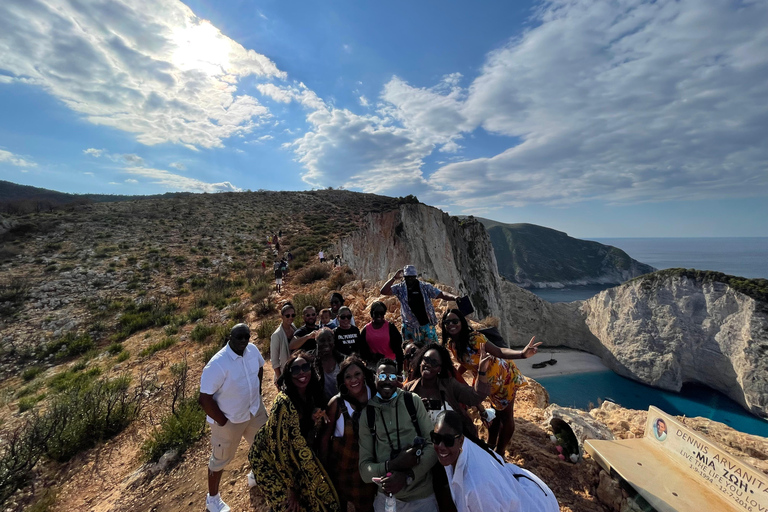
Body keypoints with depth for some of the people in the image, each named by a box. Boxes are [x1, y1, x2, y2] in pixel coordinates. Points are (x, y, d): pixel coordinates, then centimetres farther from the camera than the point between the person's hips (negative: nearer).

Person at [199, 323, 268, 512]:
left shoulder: (252, 349, -13)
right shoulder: (217, 364, -32)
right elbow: (204, 398, -27)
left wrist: (258, 392, 6)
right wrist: (222, 421, -17)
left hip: (255, 410, 6)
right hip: (230, 419, -6)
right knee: (221, 459, 19)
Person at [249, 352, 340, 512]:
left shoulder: (312, 395, -12)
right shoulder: (284, 402, -33)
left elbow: (308, 436, 0)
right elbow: (280, 448, -24)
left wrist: (316, 420, -23)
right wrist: (291, 487, -13)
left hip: (294, 455, 6)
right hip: (268, 458, -6)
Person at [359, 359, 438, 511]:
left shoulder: (413, 401, -5)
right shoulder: (366, 415, -3)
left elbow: (434, 445, -7)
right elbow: (364, 470, -2)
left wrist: (407, 476, -20)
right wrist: (394, 465, -21)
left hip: (423, 496, 0)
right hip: (386, 497, 1)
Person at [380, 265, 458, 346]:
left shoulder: (425, 287, -4)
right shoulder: (400, 288, -3)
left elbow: (441, 294, -8)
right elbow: (383, 291, -11)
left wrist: (454, 297, -25)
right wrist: (393, 278, -17)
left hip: (426, 324, 0)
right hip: (410, 326, 1)